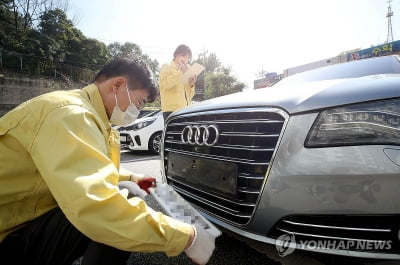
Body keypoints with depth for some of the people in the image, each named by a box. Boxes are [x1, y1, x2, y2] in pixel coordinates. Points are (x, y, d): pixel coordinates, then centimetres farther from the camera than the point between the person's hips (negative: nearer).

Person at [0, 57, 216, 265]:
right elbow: (96, 206, -38)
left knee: (135, 199, 8)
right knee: (128, 197, -26)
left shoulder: (82, 111, 8)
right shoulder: (70, 113, -25)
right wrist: (187, 237, -30)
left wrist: (129, 178, 13)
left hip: (34, 218, 10)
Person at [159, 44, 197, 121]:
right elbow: (166, 84, -13)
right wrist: (181, 71, -11)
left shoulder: (185, 72, 29)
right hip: (172, 109, -7)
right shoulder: (167, 67, 10)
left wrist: (191, 84, 6)